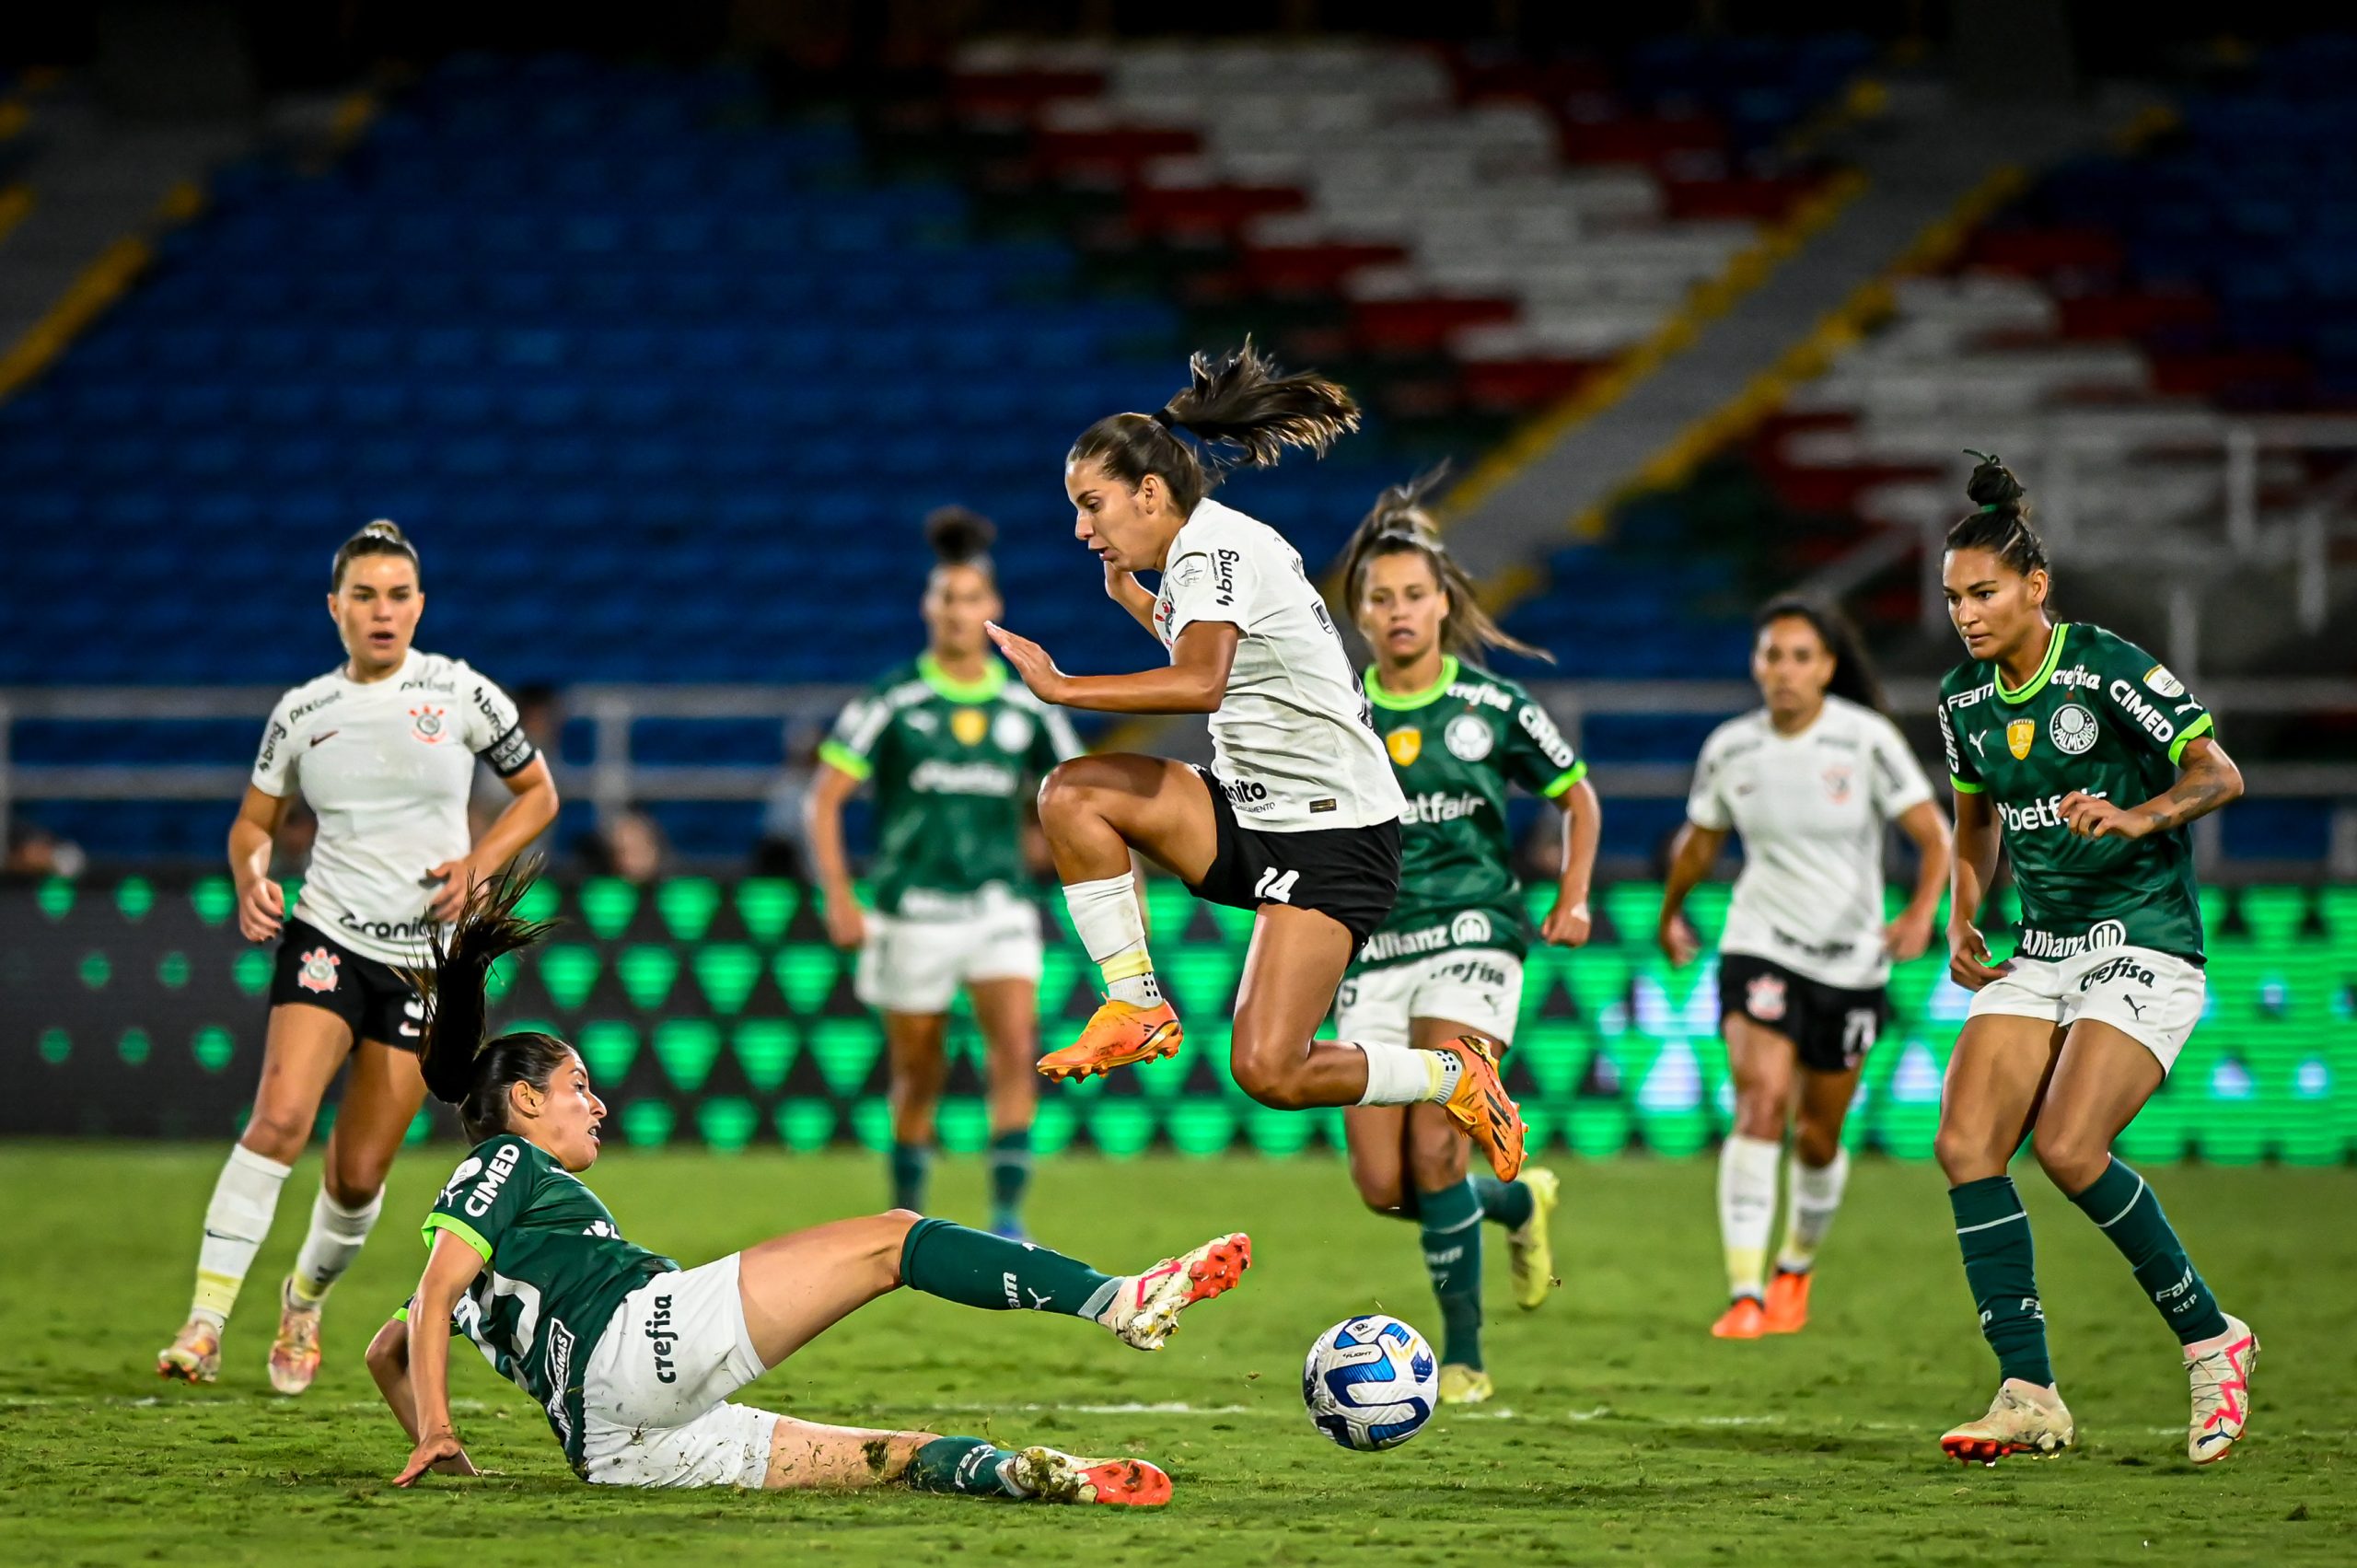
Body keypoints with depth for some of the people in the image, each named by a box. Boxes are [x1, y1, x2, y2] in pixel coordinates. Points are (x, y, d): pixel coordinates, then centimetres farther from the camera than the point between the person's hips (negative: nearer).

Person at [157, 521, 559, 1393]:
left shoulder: (459, 693, -1)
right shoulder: (301, 713, 2)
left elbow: (538, 793, 9)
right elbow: (254, 822, 14)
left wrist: (478, 865, -7)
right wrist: (251, 878, -7)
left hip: (428, 956, 0)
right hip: (327, 937, 0)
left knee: (359, 1172, 1)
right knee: (280, 1117, -23)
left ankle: (306, 1300, 32)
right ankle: (205, 1322, -23)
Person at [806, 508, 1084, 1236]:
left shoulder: (1026, 708, 4)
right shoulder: (892, 703, -5)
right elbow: (825, 798, -4)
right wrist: (839, 897, -13)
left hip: (999, 908, 2)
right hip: (913, 916, -2)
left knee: (1016, 1047, -18)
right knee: (919, 1076, 8)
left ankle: (1008, 1217, -18)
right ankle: (907, 1216, 28)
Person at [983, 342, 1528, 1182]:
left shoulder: (1212, 545, -17)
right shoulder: (1197, 550, 11)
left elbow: (1200, 684, -35)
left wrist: (1059, 688, -33)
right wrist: (1130, 597, 27)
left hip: (1334, 836, -9)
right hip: (1251, 815, 9)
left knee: (1269, 1072, -17)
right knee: (1072, 792, -7)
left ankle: (1457, 1077, 7)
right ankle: (1136, 1009, 0)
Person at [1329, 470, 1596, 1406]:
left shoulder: (1491, 706, 0)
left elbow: (1577, 797, 14)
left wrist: (1573, 899, 3)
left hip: (1470, 941, -3)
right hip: (1371, 955, 3)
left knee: (1433, 1152, -18)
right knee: (1382, 1186, -5)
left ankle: (1464, 1357, -7)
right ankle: (1517, 1201, 28)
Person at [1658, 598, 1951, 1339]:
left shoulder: (1866, 740, -11)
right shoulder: (1729, 750, -3)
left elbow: (1933, 835, -12)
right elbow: (1698, 840, 15)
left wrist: (1922, 911, -29)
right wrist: (1671, 914, 28)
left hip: (1852, 959, 0)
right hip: (1761, 946, 0)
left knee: (1817, 1136, 10)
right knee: (1760, 1101, -22)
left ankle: (1797, 1269, 40)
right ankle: (1744, 1295, -27)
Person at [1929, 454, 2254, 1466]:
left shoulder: (2108, 669, -12)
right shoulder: (1965, 699, 8)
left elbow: (2219, 773, -16)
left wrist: (2142, 816, -34)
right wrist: (1962, 924, 11)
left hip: (2146, 946, -7)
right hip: (2041, 955, 7)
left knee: (2067, 1148, -22)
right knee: (1965, 1144, -11)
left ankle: (2211, 1340, -3)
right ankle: (2030, 1395, -8)